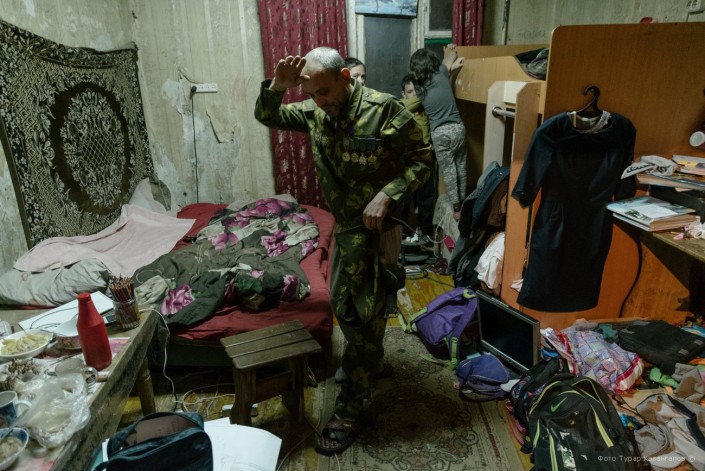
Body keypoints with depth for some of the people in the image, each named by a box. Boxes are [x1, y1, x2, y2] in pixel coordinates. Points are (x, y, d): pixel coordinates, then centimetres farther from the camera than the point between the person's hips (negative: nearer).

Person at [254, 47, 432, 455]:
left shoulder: (384, 109, -19)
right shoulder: (316, 112, 1)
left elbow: (422, 159, -15)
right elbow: (267, 116, 7)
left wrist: (386, 195, -28)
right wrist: (277, 86, -13)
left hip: (376, 228, -7)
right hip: (343, 226, 8)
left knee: (365, 317, 1)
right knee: (343, 305, 21)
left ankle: (350, 409, 15)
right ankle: (369, 365, 47)